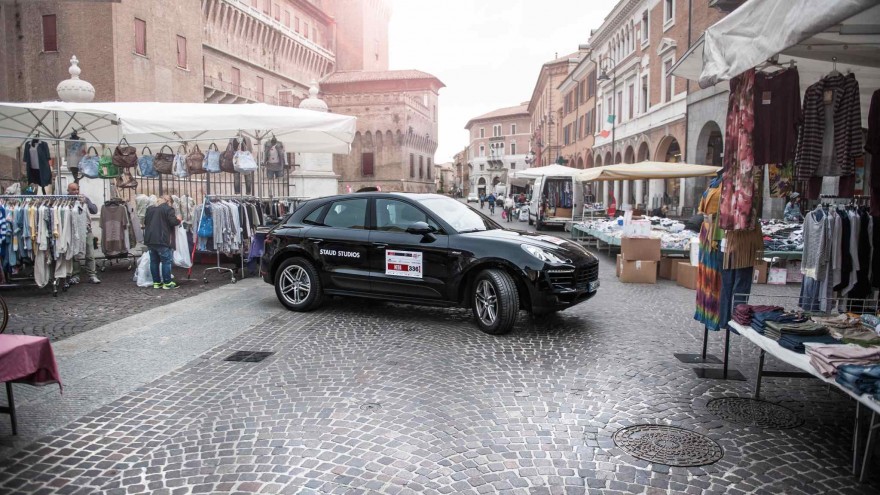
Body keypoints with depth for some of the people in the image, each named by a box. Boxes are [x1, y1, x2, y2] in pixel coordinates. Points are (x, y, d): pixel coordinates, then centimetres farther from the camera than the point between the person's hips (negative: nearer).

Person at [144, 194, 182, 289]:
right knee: (166, 261, -1)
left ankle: (156, 282, 15)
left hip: (150, 240, 7)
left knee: (154, 261, 11)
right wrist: (178, 220, 5)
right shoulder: (168, 209, -8)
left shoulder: (150, 209, 14)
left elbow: (145, 222, 20)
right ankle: (167, 282, 0)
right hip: (162, 240, -7)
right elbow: (173, 222, -14)